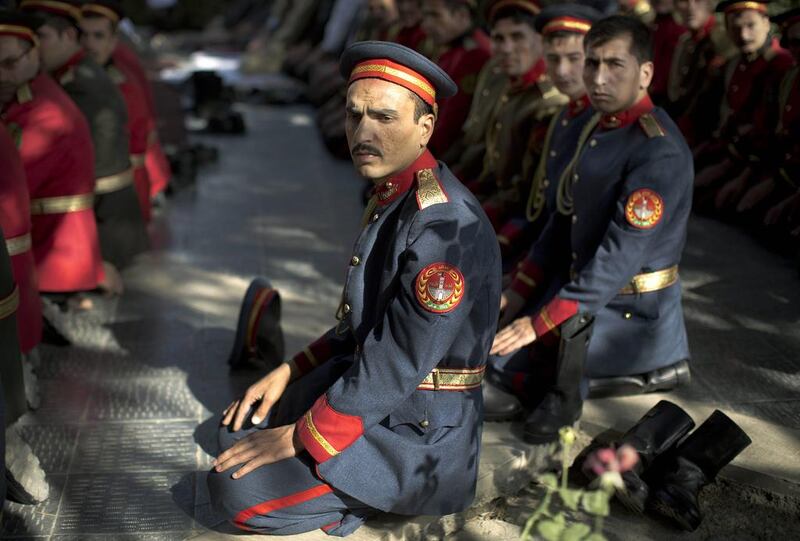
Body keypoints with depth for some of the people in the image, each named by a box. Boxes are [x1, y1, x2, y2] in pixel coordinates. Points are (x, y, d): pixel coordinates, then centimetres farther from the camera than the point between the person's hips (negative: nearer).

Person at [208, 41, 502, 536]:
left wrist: (297, 438, -18)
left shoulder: (445, 221, -25)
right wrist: (288, 373, 7)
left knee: (236, 489, -17)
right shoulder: (391, 199, 6)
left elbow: (398, 365, -26)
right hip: (371, 390, 10)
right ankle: (356, 488, 13)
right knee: (239, 431, 16)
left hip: (420, 438, -10)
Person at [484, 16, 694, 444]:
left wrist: (540, 322, -26)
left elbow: (621, 256, -27)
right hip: (590, 293, 9)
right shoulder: (598, 132, 6)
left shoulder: (659, 151, -22)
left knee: (502, 358, -16)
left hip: (631, 313, -9)